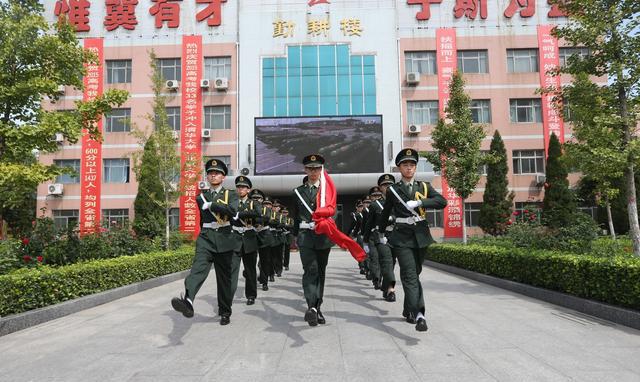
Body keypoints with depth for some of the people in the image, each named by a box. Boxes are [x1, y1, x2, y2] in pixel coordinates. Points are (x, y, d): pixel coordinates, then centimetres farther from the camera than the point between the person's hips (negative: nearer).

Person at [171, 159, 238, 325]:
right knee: (198, 268, -25)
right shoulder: (201, 197, 13)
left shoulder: (230, 195, 5)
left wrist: (211, 205, -14)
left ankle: (225, 312, 22)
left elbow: (232, 211, -16)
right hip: (205, 238, 1)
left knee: (224, 277, 7)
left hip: (224, 240, -1)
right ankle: (188, 301, -47)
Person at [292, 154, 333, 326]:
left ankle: (316, 308, 17)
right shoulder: (298, 192, 10)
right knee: (310, 270, -15)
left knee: (320, 272, 8)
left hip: (323, 236, 1)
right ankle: (311, 307, -24)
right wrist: (296, 235, 18)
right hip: (305, 236, -1)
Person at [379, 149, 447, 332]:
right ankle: (419, 315, -24)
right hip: (402, 238, -3)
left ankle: (408, 310, 30)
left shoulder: (424, 186, 8)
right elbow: (385, 213, 16)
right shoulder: (393, 190, 4)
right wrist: (380, 233, 23)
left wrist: (419, 202, -18)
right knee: (410, 276, -14)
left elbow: (442, 201, -6)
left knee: (415, 274, 13)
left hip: (421, 236, 3)